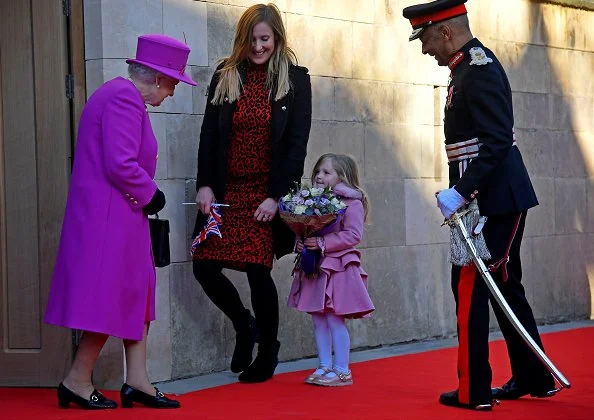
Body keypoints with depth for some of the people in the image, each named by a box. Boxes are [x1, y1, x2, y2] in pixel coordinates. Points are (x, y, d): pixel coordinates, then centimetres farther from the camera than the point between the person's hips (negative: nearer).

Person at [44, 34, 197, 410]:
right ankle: (78, 381, 3)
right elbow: (121, 166, -24)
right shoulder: (124, 98, -17)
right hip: (110, 218, -11)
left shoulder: (122, 95, 17)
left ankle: (137, 380, 13)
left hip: (122, 216, 11)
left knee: (138, 294, 11)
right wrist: (150, 195, -9)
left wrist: (146, 194, 10)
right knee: (111, 297, -5)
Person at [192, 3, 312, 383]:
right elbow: (209, 135, 6)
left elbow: (298, 143, -5)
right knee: (205, 265, -2)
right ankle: (244, 324, 26)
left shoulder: (295, 79, -2)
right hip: (226, 189, 3)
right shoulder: (225, 76, 5)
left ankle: (268, 351, 16)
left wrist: (276, 196, -12)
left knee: (258, 269, -6)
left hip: (267, 191, -3)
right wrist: (205, 185, -4)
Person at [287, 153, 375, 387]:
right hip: (315, 267, 7)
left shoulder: (352, 203, -9)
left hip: (339, 268, -7)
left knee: (335, 320, -5)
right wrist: (300, 243, -4)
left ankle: (342, 370, 2)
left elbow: (353, 235, -18)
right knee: (318, 321, 9)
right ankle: (324, 367, 17)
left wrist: (323, 243, -24)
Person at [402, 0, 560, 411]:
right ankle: (534, 379, 24)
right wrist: (463, 193, 14)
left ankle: (474, 390, 0)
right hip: (495, 200, 10)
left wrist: (460, 192, -25)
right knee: (506, 287, 15)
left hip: (494, 202, -10)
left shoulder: (479, 69, -16)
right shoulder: (470, 65, 14)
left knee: (469, 288, -5)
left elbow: (497, 141, -24)